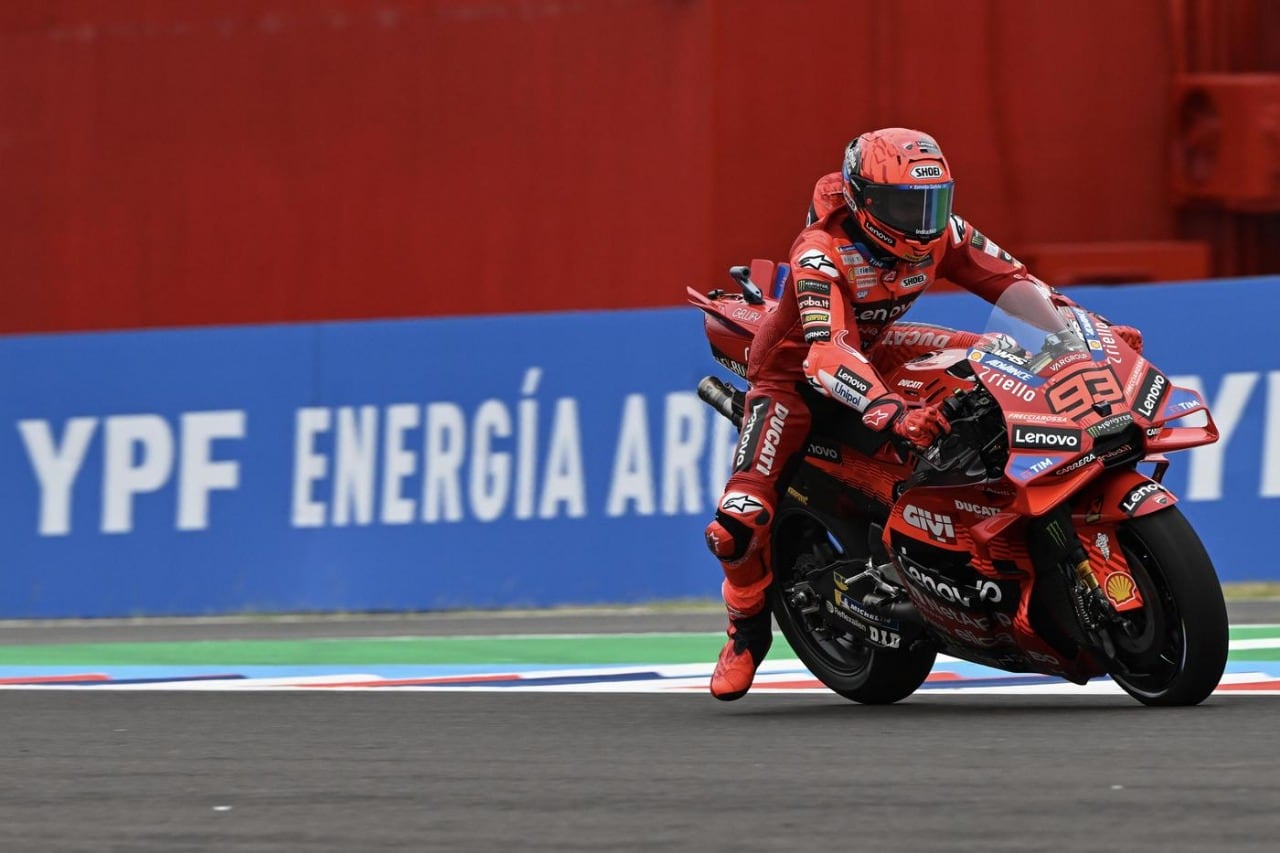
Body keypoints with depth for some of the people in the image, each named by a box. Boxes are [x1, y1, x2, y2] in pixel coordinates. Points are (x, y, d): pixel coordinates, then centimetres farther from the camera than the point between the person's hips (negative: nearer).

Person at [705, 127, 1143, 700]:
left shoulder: (940, 234, -17)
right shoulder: (820, 255, -35)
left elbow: (1014, 282, -11)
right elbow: (827, 356, -48)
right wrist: (894, 413, -63)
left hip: (874, 347, 6)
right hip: (793, 368, -6)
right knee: (739, 524, -25)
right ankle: (748, 629, 5)